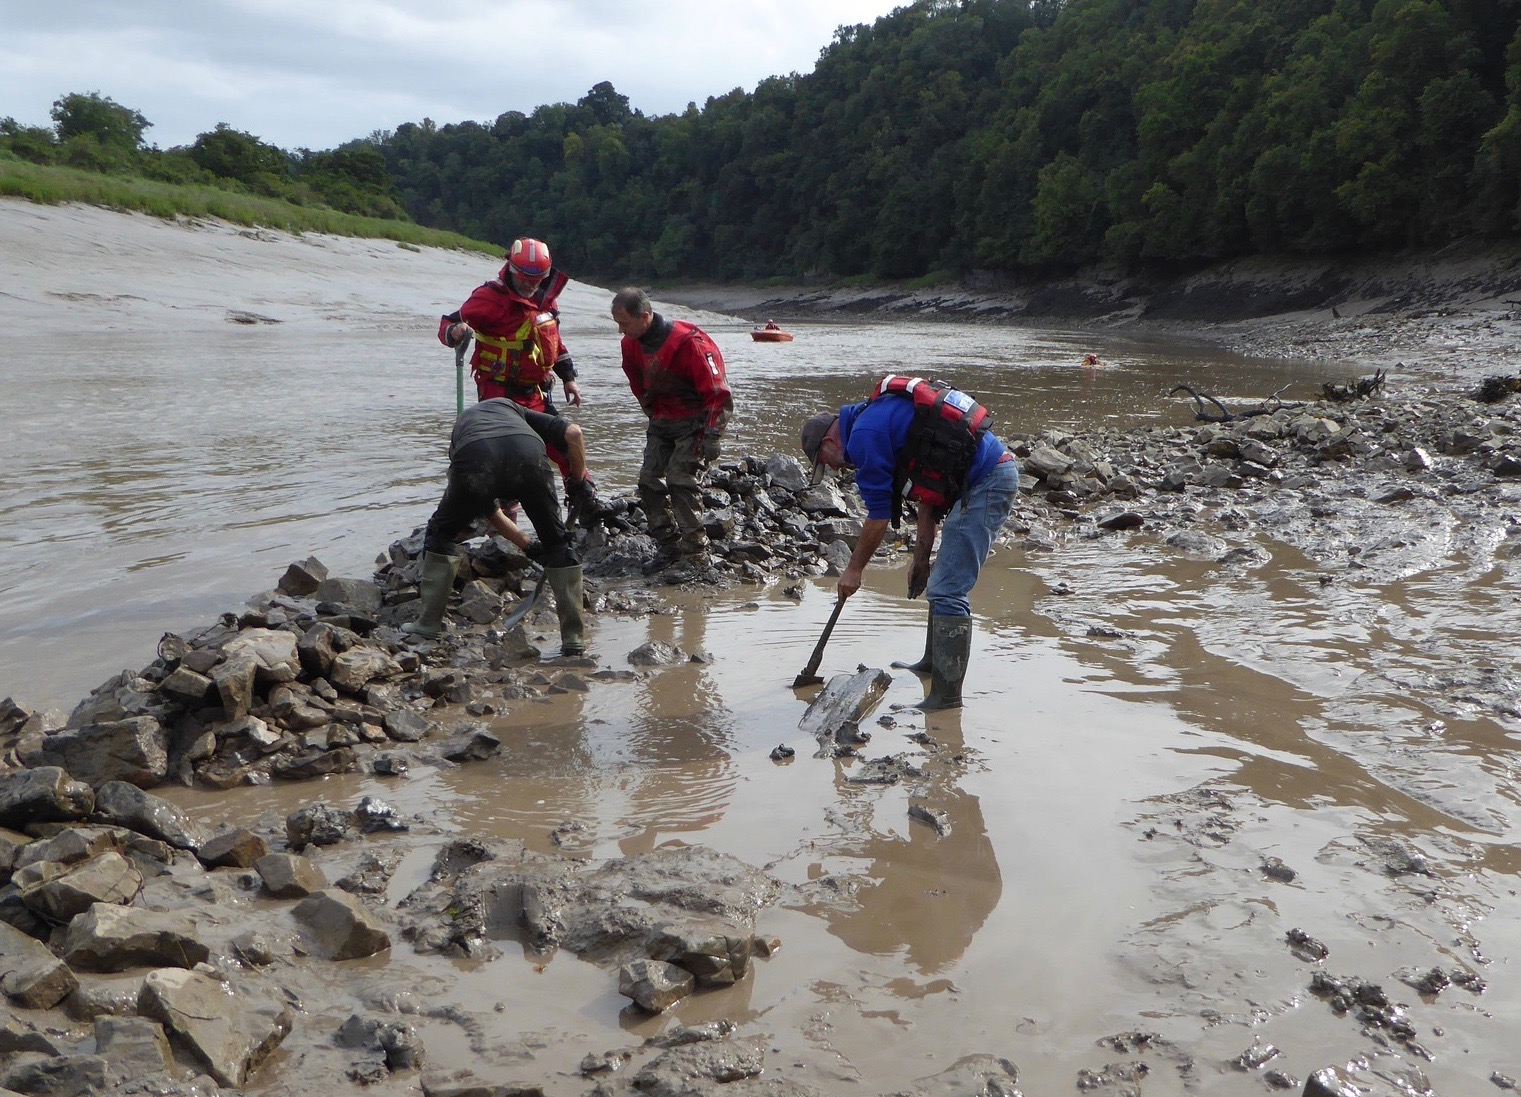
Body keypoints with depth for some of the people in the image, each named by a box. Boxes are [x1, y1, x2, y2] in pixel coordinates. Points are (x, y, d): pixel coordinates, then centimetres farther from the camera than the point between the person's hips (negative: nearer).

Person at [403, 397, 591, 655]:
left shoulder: (460, 428, 42)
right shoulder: (511, 407, 40)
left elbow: (489, 510, 44)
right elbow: (573, 432, 23)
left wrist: (529, 546, 51)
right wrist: (580, 482, 35)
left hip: (475, 465, 1)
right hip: (529, 457, -1)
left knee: (441, 533, 29)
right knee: (558, 544, 19)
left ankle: (429, 622, 34)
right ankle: (572, 638, 19)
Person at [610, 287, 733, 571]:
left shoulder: (689, 342, -26)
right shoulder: (631, 344, -2)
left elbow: (717, 392, -23)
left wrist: (711, 437, -23)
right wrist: (655, 416, 18)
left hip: (697, 419, -8)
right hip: (663, 420, 8)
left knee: (681, 480, -17)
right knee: (649, 479, 1)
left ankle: (696, 556, -10)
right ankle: (669, 547, 12)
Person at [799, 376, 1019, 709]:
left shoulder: (864, 434, -9)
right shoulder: (881, 416, 22)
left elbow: (879, 515, -7)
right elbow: (927, 494, 24)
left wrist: (854, 569, 7)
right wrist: (921, 558, 24)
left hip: (985, 483, -10)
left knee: (947, 591, -10)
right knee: (945, 581, 21)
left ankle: (947, 693, -8)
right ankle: (934, 662, 35)